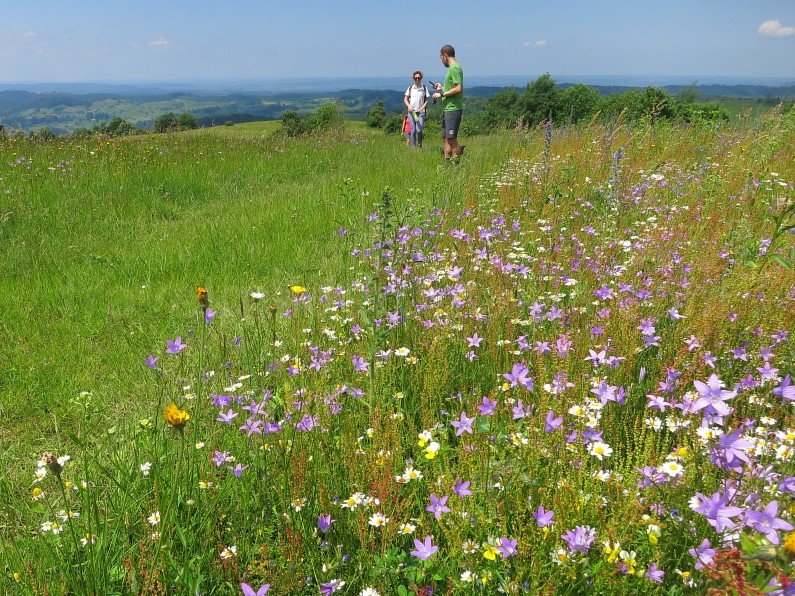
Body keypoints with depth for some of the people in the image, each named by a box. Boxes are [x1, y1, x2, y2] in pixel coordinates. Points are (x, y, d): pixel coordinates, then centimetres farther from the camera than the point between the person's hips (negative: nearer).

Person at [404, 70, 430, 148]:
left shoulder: (424, 88, 4)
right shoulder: (410, 87, 7)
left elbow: (427, 100, 7)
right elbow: (405, 99, 10)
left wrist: (422, 108, -7)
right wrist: (409, 106, -8)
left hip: (420, 112, -1)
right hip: (411, 112, 1)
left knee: (419, 130, -14)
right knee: (413, 130, 1)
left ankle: (420, 145, 7)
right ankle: (413, 147, 9)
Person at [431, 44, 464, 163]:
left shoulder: (455, 68, -12)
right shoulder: (452, 68, 18)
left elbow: (458, 89, -21)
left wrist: (442, 94, -14)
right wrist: (442, 88, 21)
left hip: (453, 109, -10)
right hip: (447, 108, 10)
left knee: (451, 138, -9)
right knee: (446, 138, 10)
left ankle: (456, 163, -4)